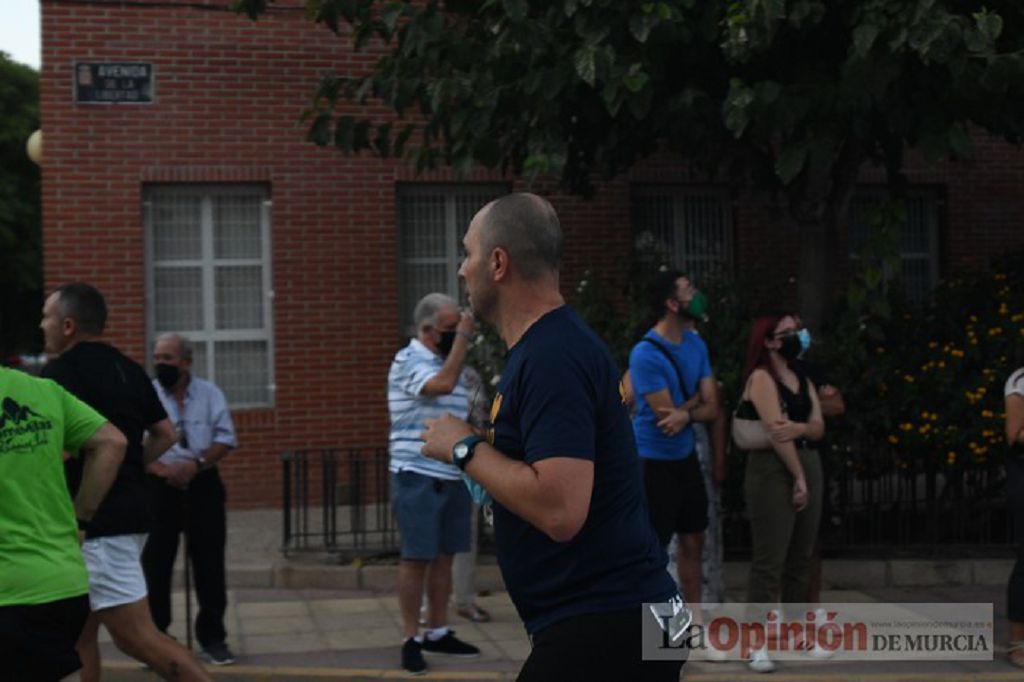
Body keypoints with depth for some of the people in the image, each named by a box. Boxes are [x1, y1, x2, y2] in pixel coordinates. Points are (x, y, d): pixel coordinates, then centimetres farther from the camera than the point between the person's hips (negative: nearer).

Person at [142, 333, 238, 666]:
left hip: (202, 483, 1)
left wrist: (195, 464, -16)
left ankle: (212, 637, 14)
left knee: (209, 561, 4)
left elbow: (226, 438, -1)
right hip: (159, 485, -1)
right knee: (155, 561, 1)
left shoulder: (209, 393, 2)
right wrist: (162, 469, -19)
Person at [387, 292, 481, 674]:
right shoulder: (410, 360, -10)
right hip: (418, 477, -7)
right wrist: (463, 336, -22)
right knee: (417, 557, -4)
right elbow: (443, 384, -30)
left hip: (452, 477, 7)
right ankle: (411, 639, 2)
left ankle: (438, 633, 18)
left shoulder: (448, 363, 15)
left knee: (444, 556, 10)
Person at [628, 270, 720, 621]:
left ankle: (695, 620, 27)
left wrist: (685, 414, -21)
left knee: (693, 542, 15)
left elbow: (711, 408, 0)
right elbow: (666, 415, -21)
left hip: (686, 457, 8)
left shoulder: (696, 345, 4)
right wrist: (696, 398, -5)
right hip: (654, 461, -8)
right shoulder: (646, 354, -19)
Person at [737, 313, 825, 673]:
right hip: (773, 469, -8)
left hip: (809, 465, 8)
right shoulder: (761, 377, -7)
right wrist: (797, 477, -15)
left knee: (801, 559, 11)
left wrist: (799, 428, -17)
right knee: (769, 560, -10)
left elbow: (819, 427, 6)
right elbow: (775, 431, -14)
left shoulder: (804, 381, 17)